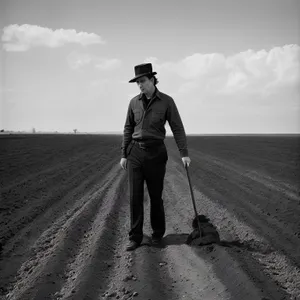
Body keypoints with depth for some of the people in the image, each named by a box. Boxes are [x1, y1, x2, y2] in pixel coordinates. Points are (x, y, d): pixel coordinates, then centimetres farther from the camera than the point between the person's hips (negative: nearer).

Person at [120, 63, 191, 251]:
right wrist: (124, 154, 7)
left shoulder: (166, 101, -5)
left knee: (155, 196, 6)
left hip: (156, 153, -2)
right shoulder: (134, 102, 4)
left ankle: (158, 233, 27)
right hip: (135, 152, 3)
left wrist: (184, 153, -13)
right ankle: (135, 237, 5)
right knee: (135, 196, -3)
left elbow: (177, 128, -6)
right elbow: (128, 129, 10)